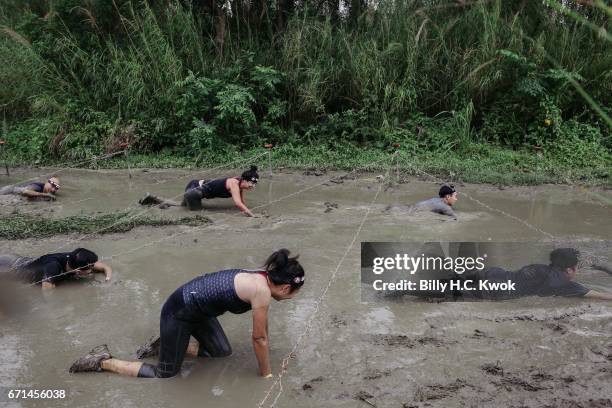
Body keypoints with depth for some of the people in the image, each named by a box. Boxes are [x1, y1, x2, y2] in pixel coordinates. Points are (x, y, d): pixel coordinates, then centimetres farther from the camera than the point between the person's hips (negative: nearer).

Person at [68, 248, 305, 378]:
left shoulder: (261, 277, 2)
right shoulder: (262, 291, -24)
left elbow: (262, 323, 16)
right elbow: (259, 338, -14)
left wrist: (264, 350, 26)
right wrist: (266, 374, 1)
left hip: (196, 309, 9)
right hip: (179, 313, -9)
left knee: (222, 351, 14)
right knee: (164, 375, 4)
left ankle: (163, 345, 23)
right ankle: (102, 361, 13)